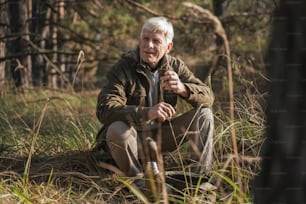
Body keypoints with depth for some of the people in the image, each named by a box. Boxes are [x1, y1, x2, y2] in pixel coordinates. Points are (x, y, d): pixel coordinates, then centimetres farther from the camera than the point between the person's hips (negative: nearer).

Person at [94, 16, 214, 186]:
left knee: (204, 113, -11)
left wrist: (182, 88, -32)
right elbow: (105, 110, -30)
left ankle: (201, 176, -12)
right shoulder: (123, 68, -16)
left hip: (162, 134, 4)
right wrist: (147, 113, -45)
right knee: (117, 130, -38)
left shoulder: (175, 66, -2)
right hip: (134, 138, -4)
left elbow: (208, 97, -8)